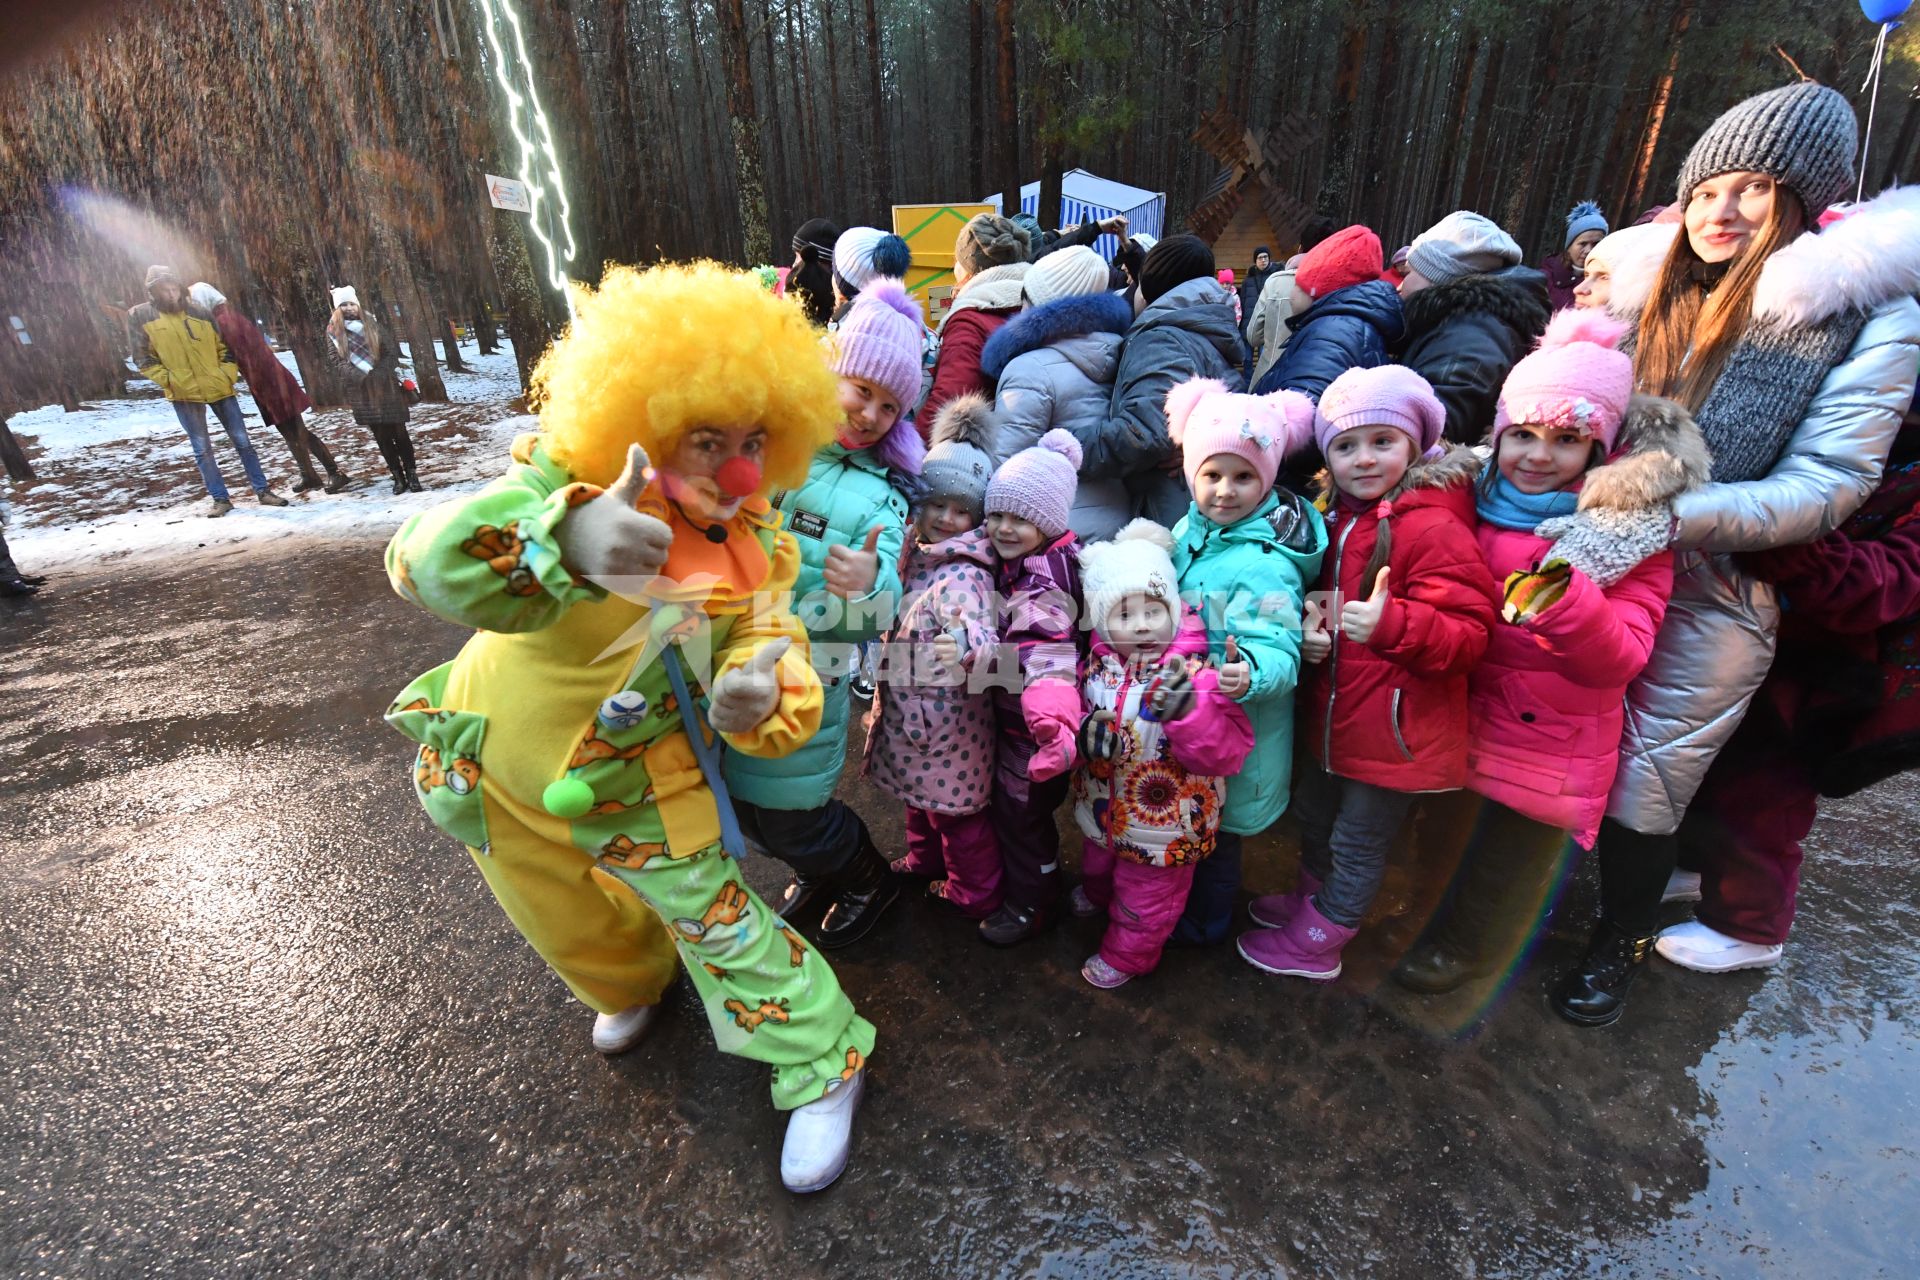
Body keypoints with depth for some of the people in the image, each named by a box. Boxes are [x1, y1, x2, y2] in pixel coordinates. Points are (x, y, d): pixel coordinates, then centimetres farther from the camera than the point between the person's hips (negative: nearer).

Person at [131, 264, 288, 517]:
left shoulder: (198, 313, 6)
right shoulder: (142, 316, 1)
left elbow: (223, 347, 12)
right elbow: (143, 358, 2)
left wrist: (229, 373, 0)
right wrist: (168, 379, -9)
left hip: (219, 388, 1)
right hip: (184, 394, -1)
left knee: (242, 441, 3)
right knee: (202, 449, 3)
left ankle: (263, 491, 10)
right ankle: (220, 499, 9)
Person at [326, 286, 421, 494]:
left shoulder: (373, 323, 5)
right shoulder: (333, 331, 7)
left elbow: (391, 351, 2)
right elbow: (334, 359, 2)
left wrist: (380, 374, -7)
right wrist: (355, 375, -12)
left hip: (385, 385, -1)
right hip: (360, 390, 1)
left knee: (398, 431, -4)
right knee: (381, 435, 2)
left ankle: (411, 473, 3)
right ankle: (398, 476, 6)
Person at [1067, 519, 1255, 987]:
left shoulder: (1197, 672, -27)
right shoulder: (1099, 661, -13)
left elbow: (1228, 753, -29)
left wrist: (1186, 712, -46)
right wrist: (1085, 728, -20)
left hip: (1163, 819, -5)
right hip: (1103, 804, 6)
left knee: (1146, 894, 19)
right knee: (1098, 865, 35)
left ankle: (1126, 954, 47)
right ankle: (1098, 897, 68)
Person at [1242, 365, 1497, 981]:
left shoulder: (1435, 528, -21)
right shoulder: (1338, 517, 5)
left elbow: (1468, 633, -23)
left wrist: (1391, 622, -39)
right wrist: (1311, 623, -3)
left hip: (1395, 729, -8)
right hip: (1333, 714, 8)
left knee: (1357, 842, 12)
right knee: (1314, 816, 27)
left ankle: (1315, 942, 31)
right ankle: (1312, 897, 52)